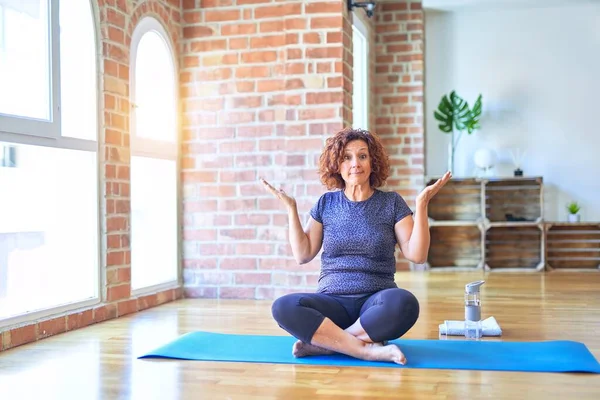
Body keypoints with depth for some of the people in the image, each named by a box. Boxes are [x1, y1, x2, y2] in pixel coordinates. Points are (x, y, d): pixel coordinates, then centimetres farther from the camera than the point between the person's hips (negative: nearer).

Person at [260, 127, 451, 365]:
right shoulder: (326, 203, 9)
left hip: (375, 301, -1)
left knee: (404, 303, -37)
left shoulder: (392, 203, 4)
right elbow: (303, 255, 6)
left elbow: (417, 255, -4)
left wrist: (421, 204, -12)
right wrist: (291, 208, 1)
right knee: (283, 307, -29)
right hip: (333, 301, 1)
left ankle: (322, 343, -24)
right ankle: (370, 350, -29)